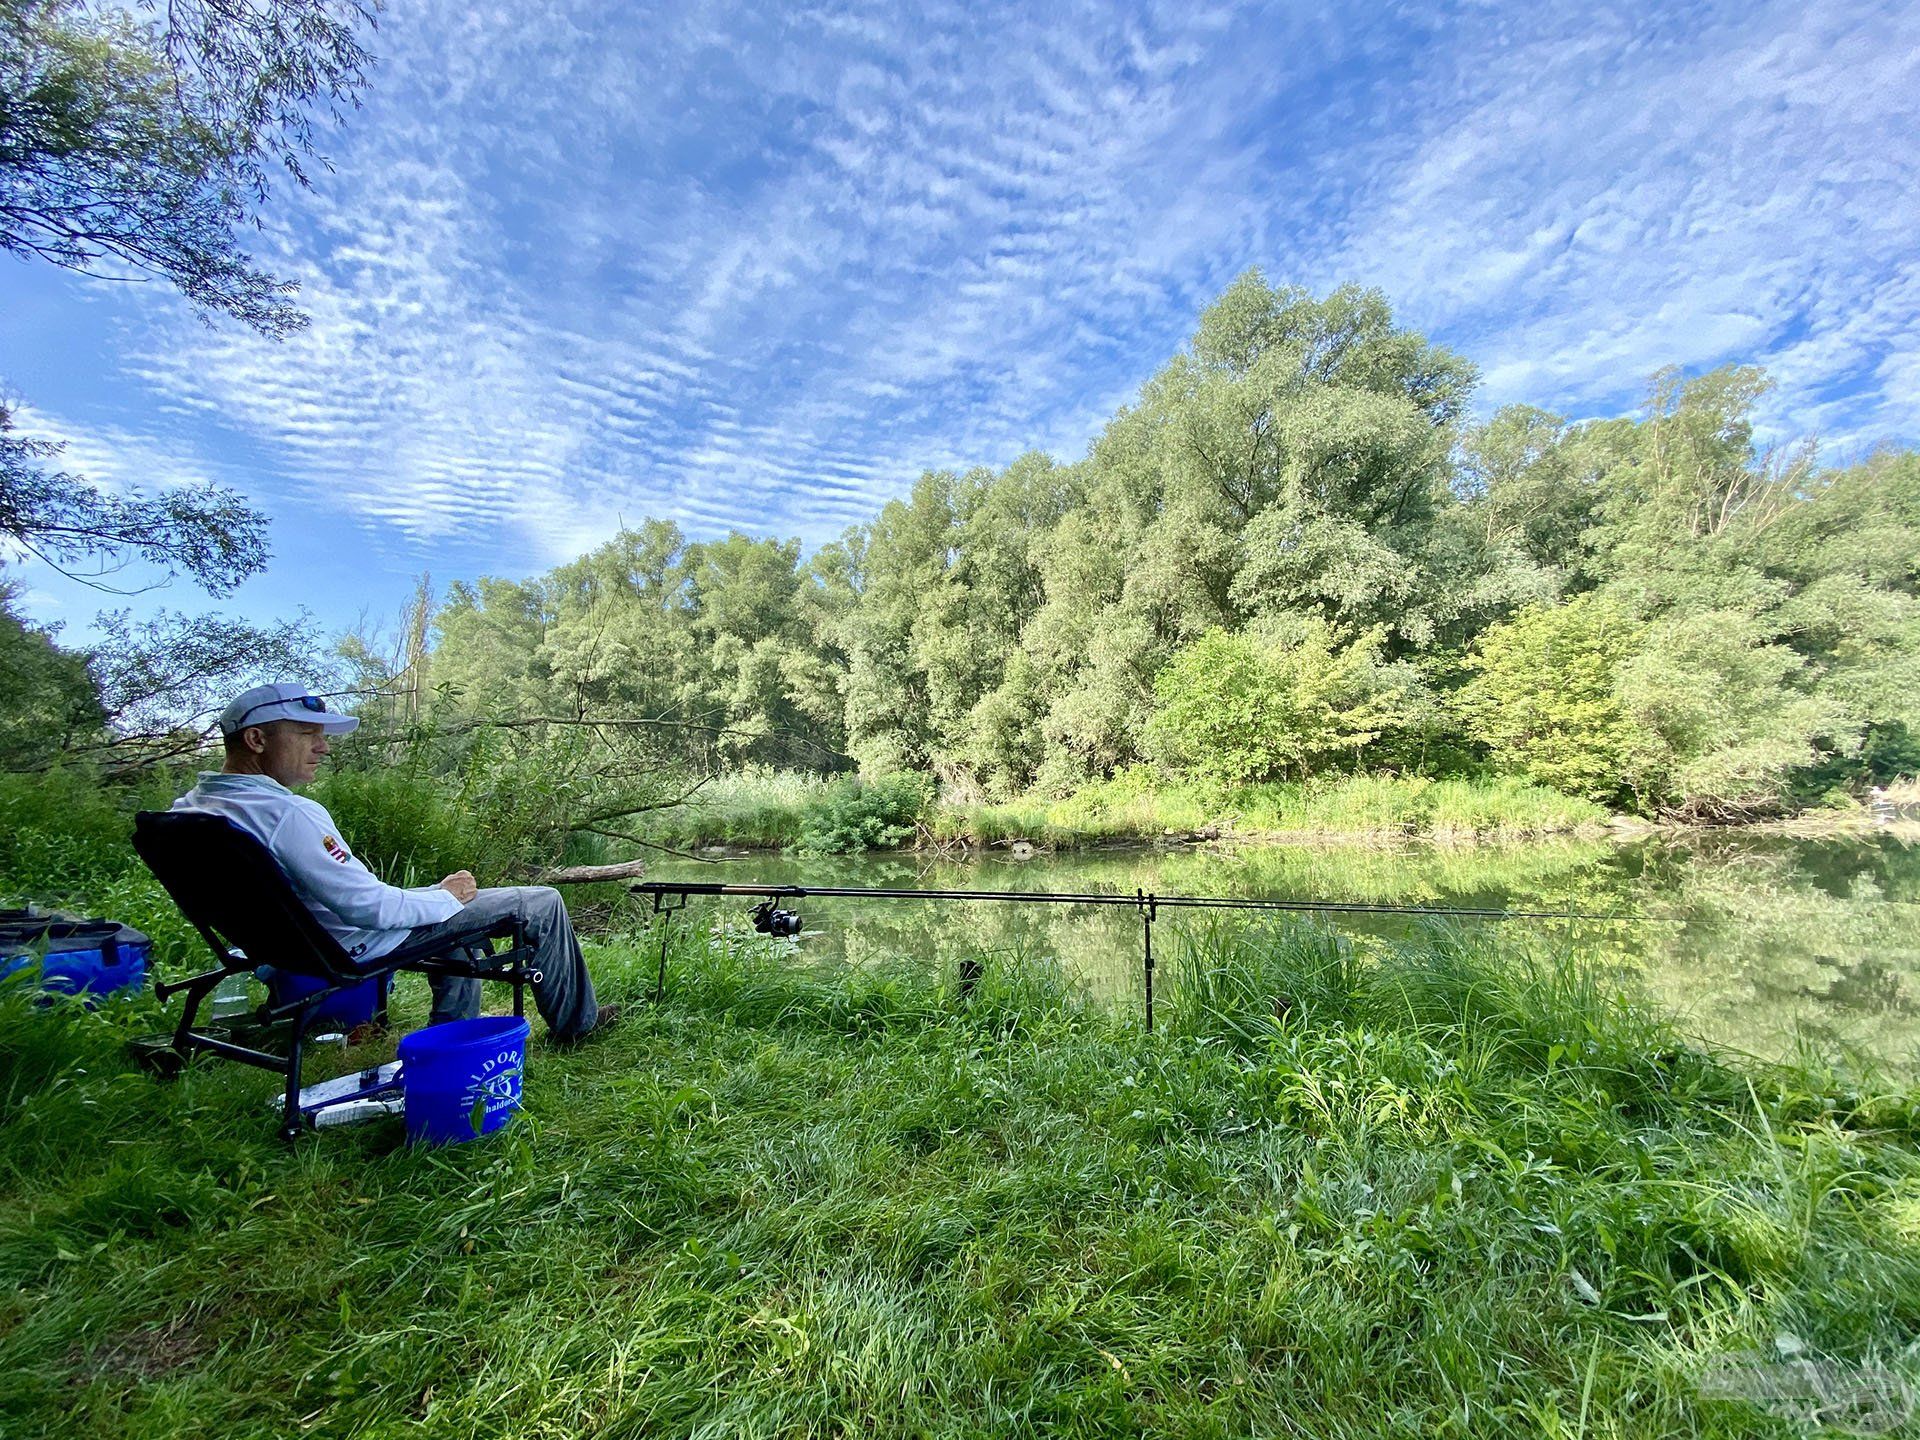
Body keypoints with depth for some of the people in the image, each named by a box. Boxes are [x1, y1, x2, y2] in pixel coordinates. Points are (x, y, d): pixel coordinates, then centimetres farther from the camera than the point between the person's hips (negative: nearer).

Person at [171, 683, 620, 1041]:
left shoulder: (191, 806, -1)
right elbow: (369, 907, -31)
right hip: (359, 945, -10)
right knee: (542, 904, -4)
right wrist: (447, 896, -12)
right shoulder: (287, 812, -32)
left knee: (450, 902, 35)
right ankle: (576, 1021, 17)